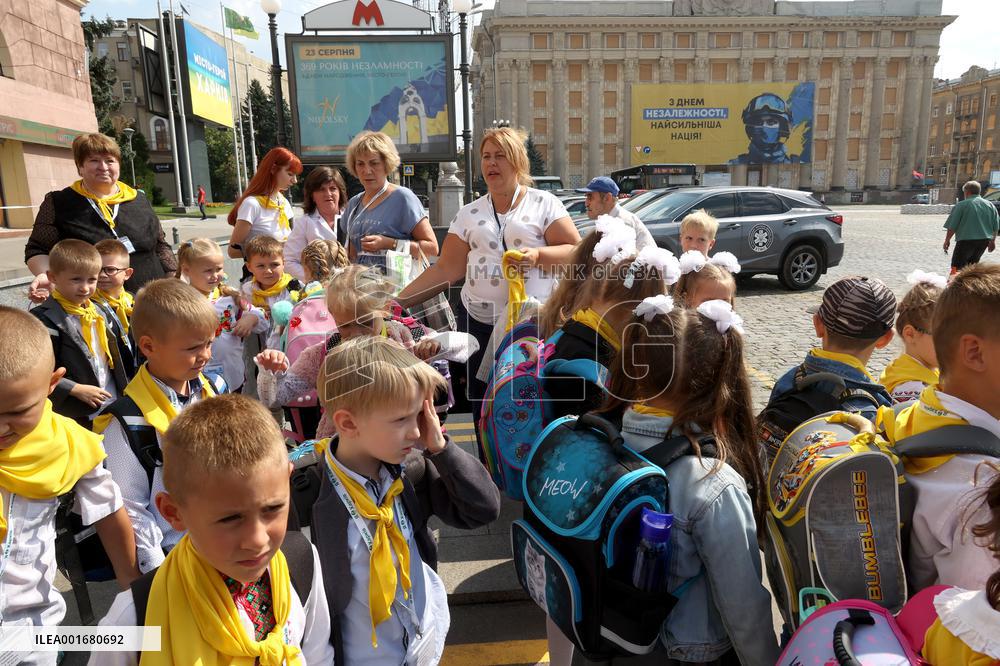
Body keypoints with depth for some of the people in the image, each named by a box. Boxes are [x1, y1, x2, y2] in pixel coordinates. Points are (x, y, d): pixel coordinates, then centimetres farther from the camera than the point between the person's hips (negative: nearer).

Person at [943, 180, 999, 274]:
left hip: (966, 240, -6)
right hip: (984, 240, 6)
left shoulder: (961, 205, -8)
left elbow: (952, 226, -9)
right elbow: (996, 226, 13)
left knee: (956, 266, -5)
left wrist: (947, 240, 2)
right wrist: (993, 240, 24)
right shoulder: (990, 205, 9)